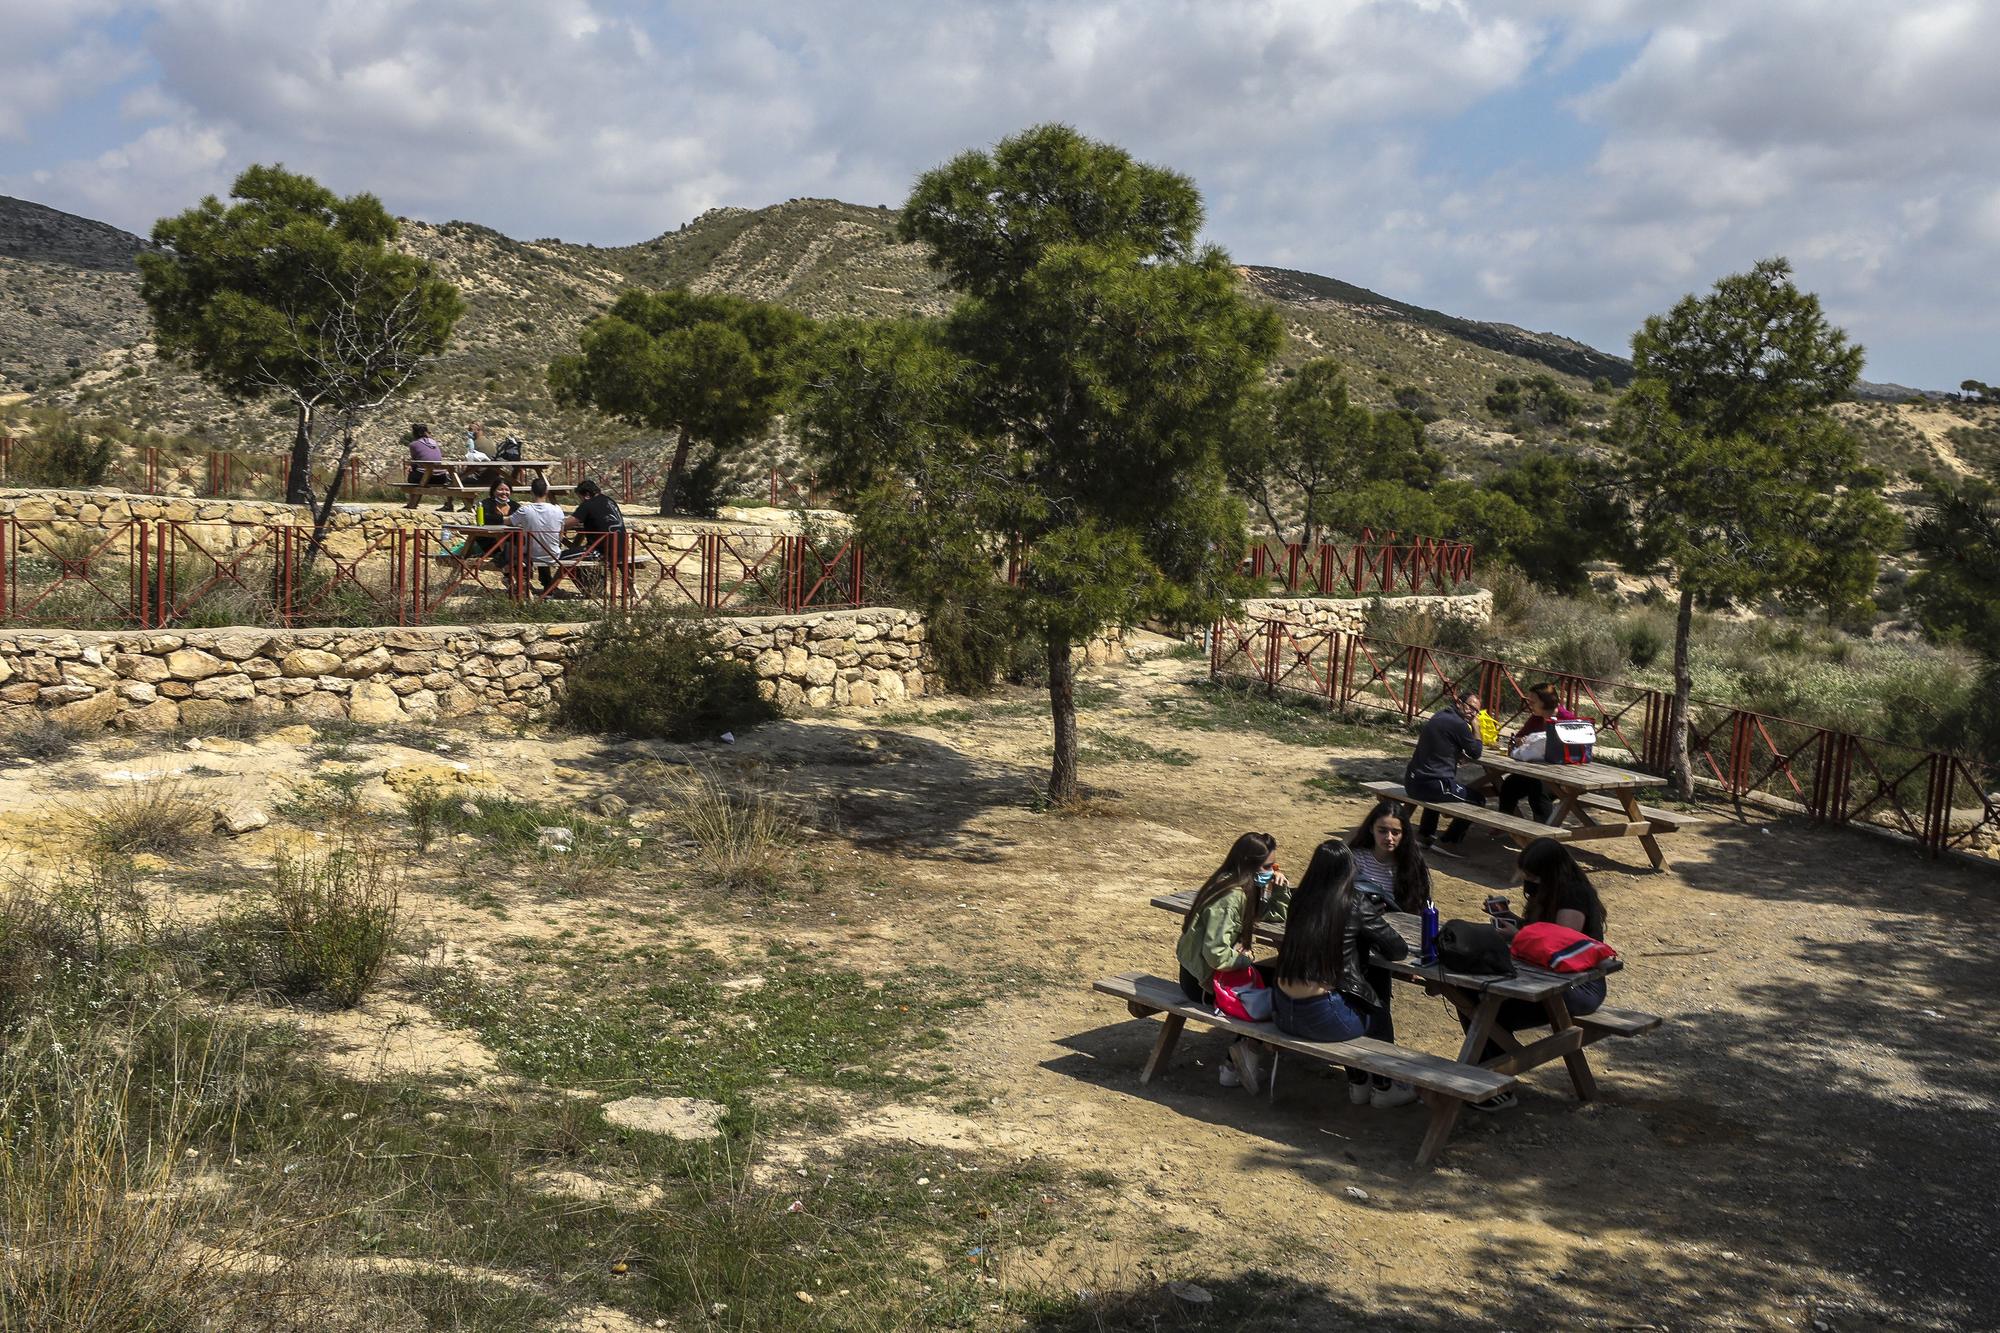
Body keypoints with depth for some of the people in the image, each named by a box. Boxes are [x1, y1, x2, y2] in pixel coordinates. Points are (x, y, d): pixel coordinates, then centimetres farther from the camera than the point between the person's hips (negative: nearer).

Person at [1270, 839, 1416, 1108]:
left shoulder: (1300, 899, 4)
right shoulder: (1355, 906, -10)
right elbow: (1399, 950, -1)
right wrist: (1372, 943, 18)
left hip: (1283, 1013, 5)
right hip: (1322, 1018, -5)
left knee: (1362, 998, 33)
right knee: (1379, 1013, 27)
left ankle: (1357, 1085, 42)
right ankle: (1382, 1089, 42)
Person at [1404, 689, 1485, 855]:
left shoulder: (1439, 716, 14)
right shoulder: (1458, 724, -13)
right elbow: (1476, 753, -3)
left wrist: (1460, 754, 12)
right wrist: (1475, 727, 5)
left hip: (1412, 782, 9)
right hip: (1432, 784, -9)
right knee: (1478, 800, 5)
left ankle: (1425, 834, 42)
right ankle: (1447, 842, 4)